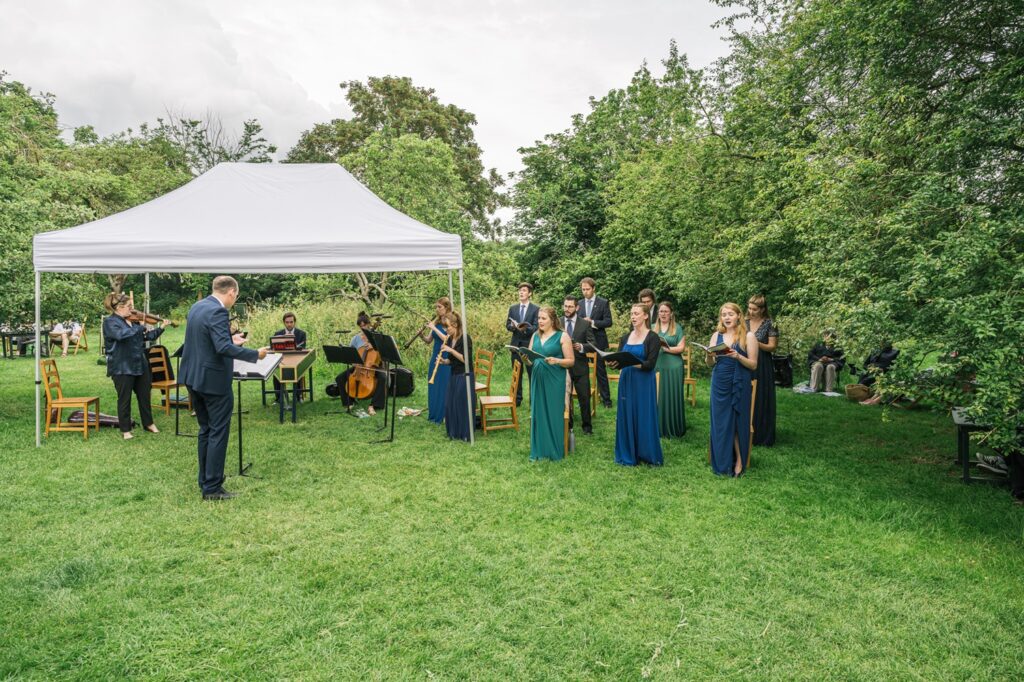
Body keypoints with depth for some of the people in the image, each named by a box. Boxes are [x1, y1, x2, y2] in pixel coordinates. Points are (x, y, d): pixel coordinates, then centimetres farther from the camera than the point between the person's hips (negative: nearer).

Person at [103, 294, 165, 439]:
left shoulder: (133, 320, 9)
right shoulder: (110, 321, -11)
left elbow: (147, 336, 17)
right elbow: (121, 335, -31)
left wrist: (161, 327, 7)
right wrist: (140, 327, -26)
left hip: (140, 364, 7)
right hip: (122, 367, -6)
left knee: (144, 395, 16)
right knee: (124, 399, 5)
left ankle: (148, 423, 30)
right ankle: (125, 430, 17)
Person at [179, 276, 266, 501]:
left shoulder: (196, 307, 10)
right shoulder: (218, 311, -19)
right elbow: (224, 348, -29)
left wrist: (231, 340, 22)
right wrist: (256, 354, -23)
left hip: (194, 378, 9)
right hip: (214, 380, -9)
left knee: (206, 430, 19)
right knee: (218, 432, 0)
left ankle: (205, 480, 27)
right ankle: (212, 488, 5)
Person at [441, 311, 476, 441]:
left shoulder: (465, 339, -14)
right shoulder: (449, 340, 8)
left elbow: (466, 359, -21)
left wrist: (451, 350, -24)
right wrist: (444, 361, -5)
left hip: (464, 376, -8)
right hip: (454, 376, 8)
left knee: (463, 405, -2)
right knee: (450, 405, 10)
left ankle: (465, 434, 10)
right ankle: (453, 432, 23)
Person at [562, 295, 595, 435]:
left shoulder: (585, 324, -2)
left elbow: (593, 344, -4)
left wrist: (581, 347, -22)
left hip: (580, 367, -1)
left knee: (584, 397, 4)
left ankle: (587, 425, 19)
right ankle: (567, 425, 26)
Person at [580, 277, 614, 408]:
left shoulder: (603, 303, -2)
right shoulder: (579, 304, 8)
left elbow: (608, 322, -8)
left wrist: (592, 322, -18)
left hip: (598, 342, -3)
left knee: (601, 371, 3)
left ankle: (606, 398, 13)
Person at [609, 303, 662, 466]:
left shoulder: (652, 337, -6)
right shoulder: (625, 337, 9)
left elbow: (650, 364, -14)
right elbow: (618, 359, 6)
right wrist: (613, 364, -16)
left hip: (644, 383, -5)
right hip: (626, 381, 5)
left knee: (644, 417, 1)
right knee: (626, 417, 7)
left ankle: (648, 454, 13)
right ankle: (628, 455, 17)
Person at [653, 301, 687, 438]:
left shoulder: (677, 328, 3)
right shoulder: (653, 328, 12)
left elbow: (681, 348, -3)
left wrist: (665, 348, -14)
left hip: (673, 368, -2)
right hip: (657, 367, 2)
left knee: (672, 398, 1)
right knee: (657, 398, 2)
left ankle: (674, 429, 10)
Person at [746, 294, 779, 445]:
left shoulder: (770, 324, -6)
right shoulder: (745, 323, 7)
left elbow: (772, 347, -8)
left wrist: (757, 344, -22)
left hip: (762, 367, -4)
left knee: (762, 401, 0)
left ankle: (763, 436, 9)